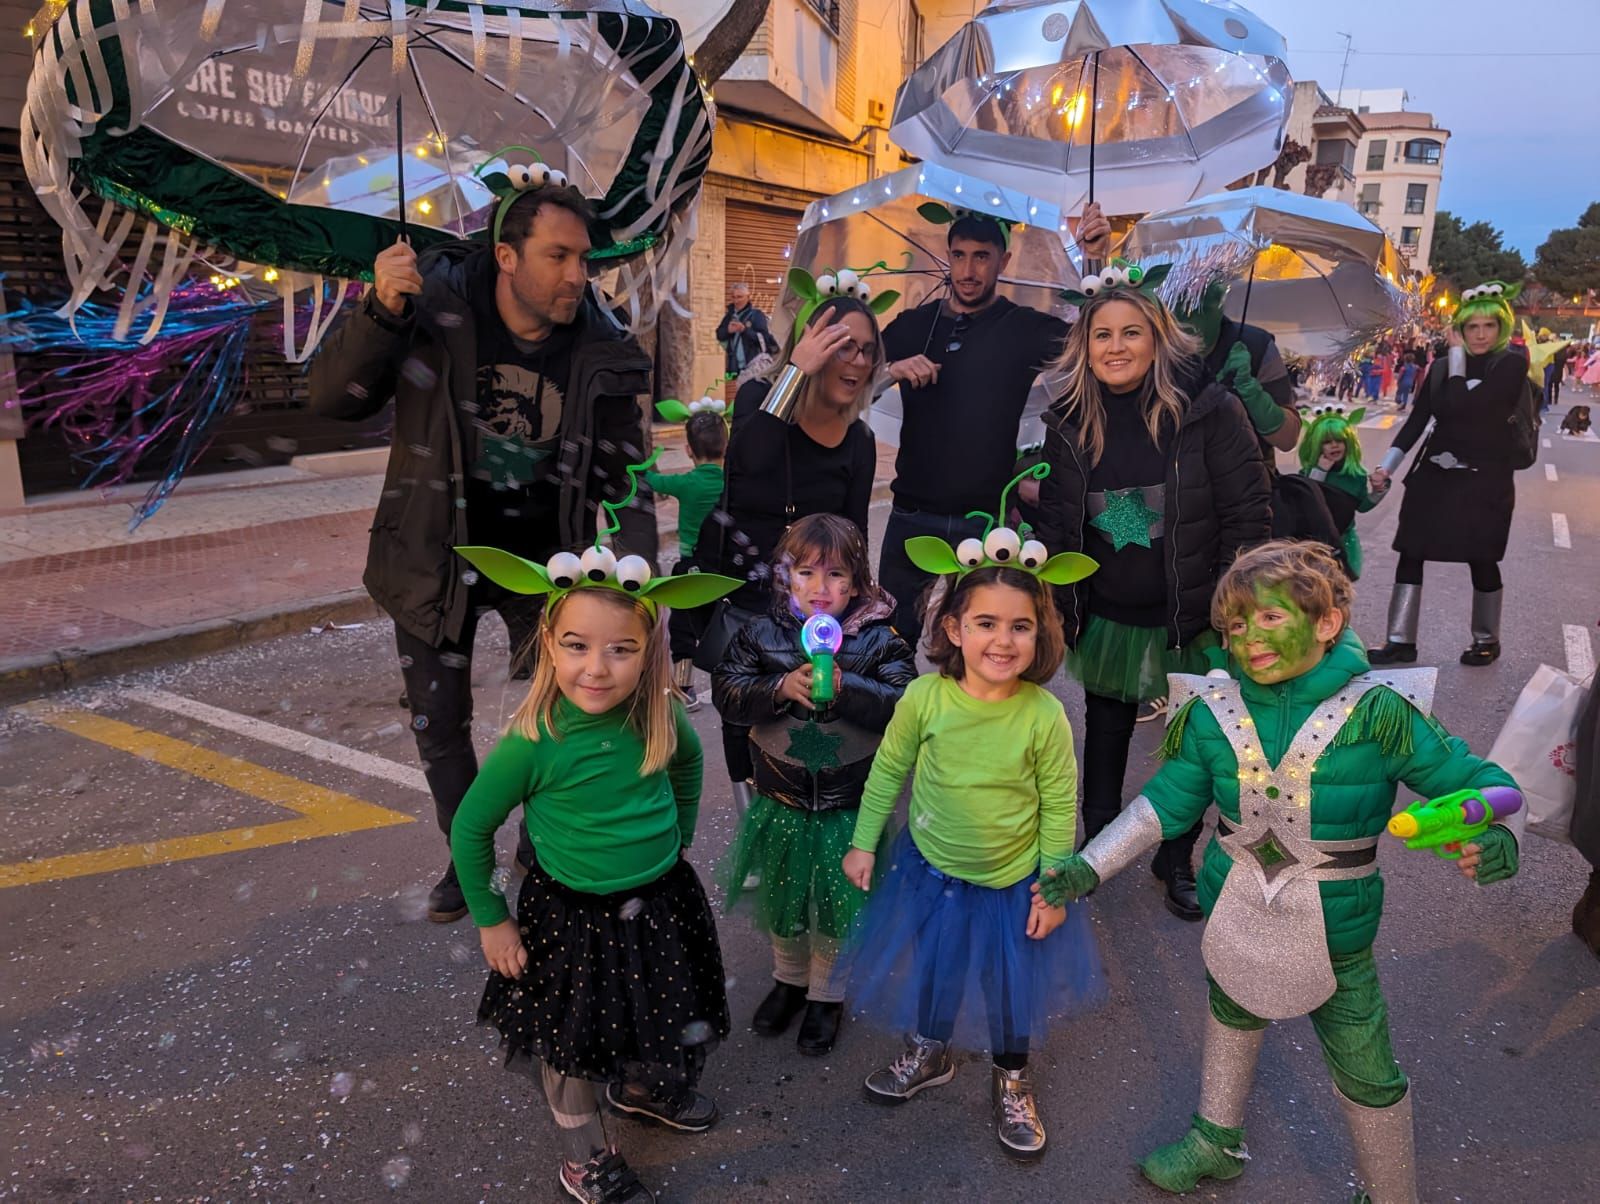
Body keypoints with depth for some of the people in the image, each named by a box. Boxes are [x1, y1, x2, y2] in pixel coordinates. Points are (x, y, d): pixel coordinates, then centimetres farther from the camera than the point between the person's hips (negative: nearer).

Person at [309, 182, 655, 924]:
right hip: (434, 558, 0)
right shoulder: (435, 305, -16)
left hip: (542, 559, 0)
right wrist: (381, 312, -32)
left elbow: (623, 480, -8)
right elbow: (332, 400, -16)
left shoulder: (605, 355, -13)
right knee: (438, 726, 13)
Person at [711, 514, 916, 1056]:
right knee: (780, 896, 21)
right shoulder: (762, 634, -6)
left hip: (851, 802, -2)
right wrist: (781, 688, -26)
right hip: (781, 798, 2)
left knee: (839, 906, 14)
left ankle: (827, 994, 39)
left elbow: (905, 706, -18)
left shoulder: (879, 640, -12)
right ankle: (789, 978, 48)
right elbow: (727, 694, -10)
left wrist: (844, 687, -30)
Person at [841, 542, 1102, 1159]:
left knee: (1013, 985, 15)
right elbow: (887, 771, -4)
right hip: (932, 867, 1)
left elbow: (1059, 805, -9)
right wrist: (863, 843, 1)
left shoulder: (1045, 715, -22)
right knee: (932, 967, 21)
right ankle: (930, 1053, 52)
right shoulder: (924, 697, -20)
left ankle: (1011, 1082, 44)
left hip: (1015, 879, -1)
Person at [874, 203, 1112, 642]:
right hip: (912, 518, 2)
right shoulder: (912, 325, 7)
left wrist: (1097, 262, -25)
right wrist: (890, 372, -14)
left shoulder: (1025, 328, 0)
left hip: (987, 520, -2)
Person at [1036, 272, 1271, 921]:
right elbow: (1054, 523, 7)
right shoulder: (1070, 422, -1)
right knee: (1106, 731, 18)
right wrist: (1056, 608, 3)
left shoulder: (1209, 410, -12)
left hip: (1194, 619, -3)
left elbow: (1249, 516, -10)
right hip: (1107, 619, 3)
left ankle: (1176, 861, 33)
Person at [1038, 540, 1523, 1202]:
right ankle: (1217, 1140, 53)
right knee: (1231, 1021, 27)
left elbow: (1477, 783, -13)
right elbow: (1166, 801, -1)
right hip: (1235, 921, 4)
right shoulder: (1214, 711, -11)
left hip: (1334, 932, -3)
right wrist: (1090, 866, -6)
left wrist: (1496, 837, -36)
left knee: (1366, 1074, 11)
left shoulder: (1377, 712, -20)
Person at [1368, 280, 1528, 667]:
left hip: (1484, 478, -4)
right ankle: (1401, 641, 7)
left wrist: (1457, 356, -10)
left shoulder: (1511, 365, -6)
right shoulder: (1441, 366, 7)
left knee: (1481, 560, 5)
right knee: (1410, 554, 0)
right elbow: (1417, 419, 5)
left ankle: (1487, 640, 25)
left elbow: (1463, 405, -20)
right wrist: (1387, 465, -5)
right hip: (1433, 474, 4)